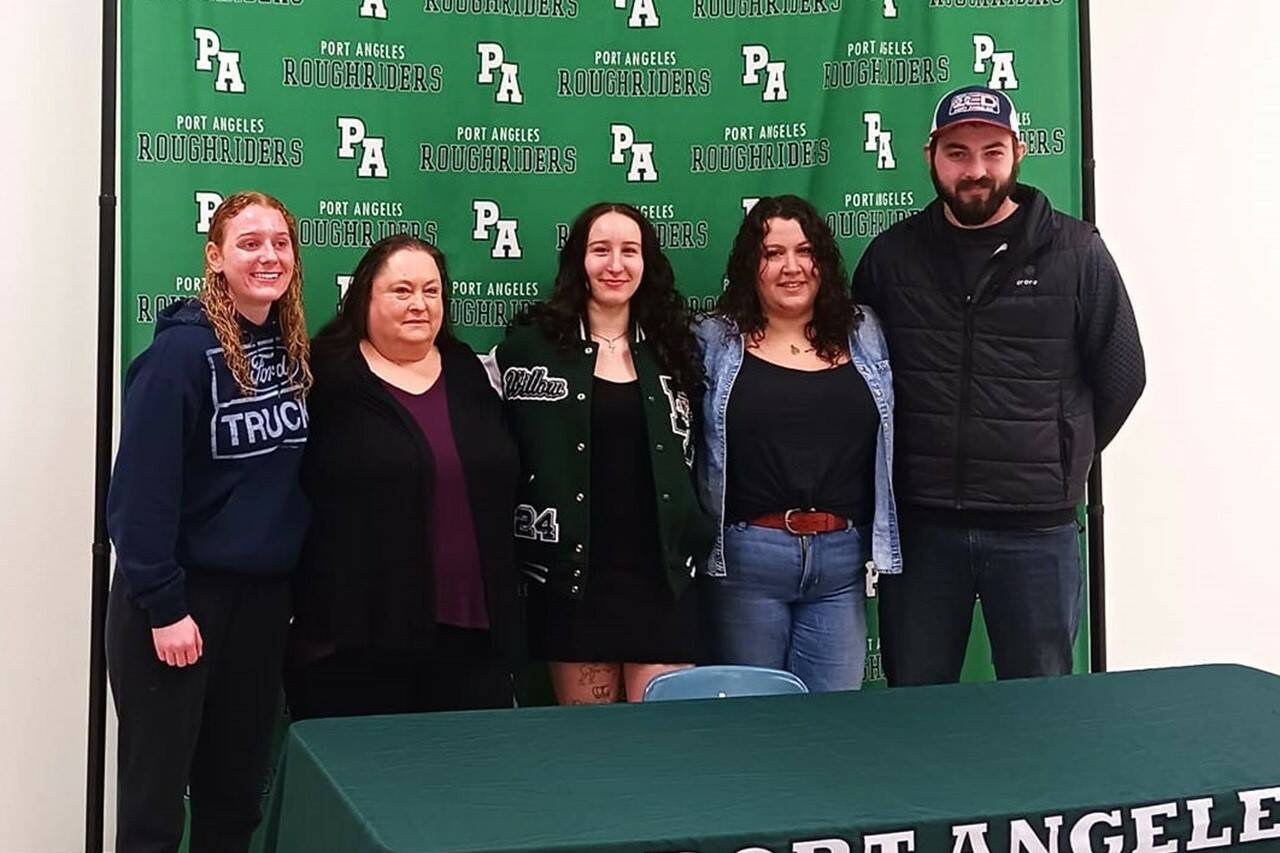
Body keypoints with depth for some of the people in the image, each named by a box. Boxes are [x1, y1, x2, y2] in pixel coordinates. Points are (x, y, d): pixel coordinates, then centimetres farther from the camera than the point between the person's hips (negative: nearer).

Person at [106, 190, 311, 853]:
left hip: (264, 595, 6)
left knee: (237, 795, 15)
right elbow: (143, 484, -18)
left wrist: (296, 587, 9)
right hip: (182, 595, -6)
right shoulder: (184, 349, -14)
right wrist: (163, 605, -19)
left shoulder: (292, 347, 6)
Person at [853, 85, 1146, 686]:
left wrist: (1059, 464, 7)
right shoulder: (891, 254, 4)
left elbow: (1121, 376, 6)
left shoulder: (1075, 252, -1)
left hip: (1035, 528, -1)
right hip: (918, 524, 2)